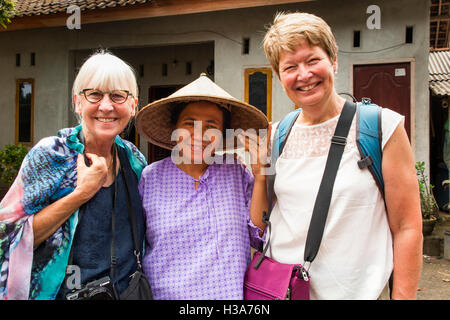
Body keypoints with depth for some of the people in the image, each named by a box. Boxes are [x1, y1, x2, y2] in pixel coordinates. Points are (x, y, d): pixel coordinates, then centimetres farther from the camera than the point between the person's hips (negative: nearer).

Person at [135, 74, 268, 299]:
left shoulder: (238, 173, -4)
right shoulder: (149, 178, -6)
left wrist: (260, 175, -12)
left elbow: (259, 237, -7)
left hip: (231, 292, 1)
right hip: (165, 293, 0)